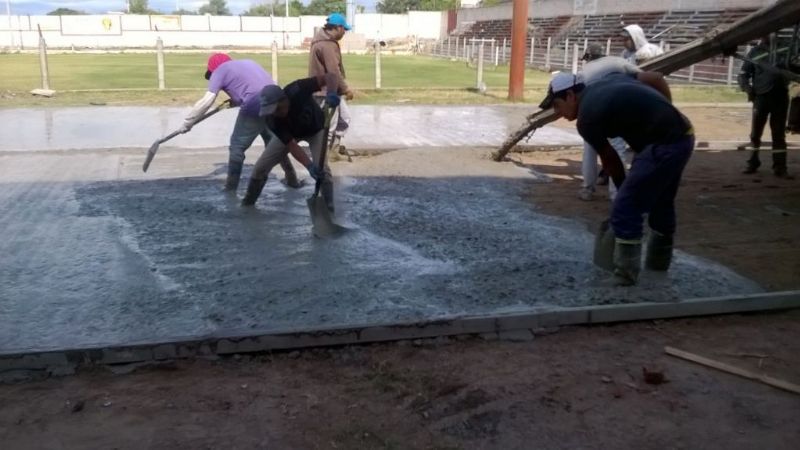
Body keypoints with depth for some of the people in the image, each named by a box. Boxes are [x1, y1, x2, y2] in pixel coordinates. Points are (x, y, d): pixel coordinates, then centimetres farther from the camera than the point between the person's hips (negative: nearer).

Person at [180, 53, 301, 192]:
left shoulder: (219, 71, 9)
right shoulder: (248, 62, 29)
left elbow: (207, 101, 1)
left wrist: (187, 123, 7)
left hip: (255, 108, -7)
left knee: (237, 146, 9)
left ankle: (231, 187, 14)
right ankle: (292, 179, 36)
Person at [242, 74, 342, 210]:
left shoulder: (297, 90, -41)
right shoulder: (271, 119, -33)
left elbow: (331, 76, -43)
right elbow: (291, 145, -33)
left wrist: (331, 93, -66)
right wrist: (309, 166, -48)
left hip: (316, 129, -2)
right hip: (288, 132, 2)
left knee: (321, 167, -24)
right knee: (261, 166, -3)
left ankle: (328, 208, -11)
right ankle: (247, 203, 20)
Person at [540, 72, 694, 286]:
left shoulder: (586, 119, -6)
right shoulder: (610, 79, 16)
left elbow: (610, 160, 4)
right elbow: (658, 79, 23)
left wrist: (623, 187, 20)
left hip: (664, 144, -10)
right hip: (683, 134, 10)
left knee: (625, 208, -4)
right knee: (662, 202, 25)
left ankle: (624, 275, 2)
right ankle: (658, 261, 41)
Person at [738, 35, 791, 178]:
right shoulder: (755, 52, 6)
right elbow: (743, 74, 6)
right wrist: (748, 89, -8)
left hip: (780, 96, 1)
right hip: (762, 96, -1)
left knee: (779, 133, 2)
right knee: (755, 133, 5)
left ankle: (780, 167, 5)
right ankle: (753, 162, 21)